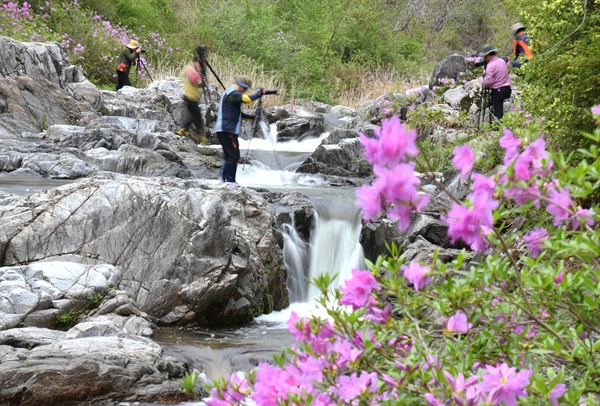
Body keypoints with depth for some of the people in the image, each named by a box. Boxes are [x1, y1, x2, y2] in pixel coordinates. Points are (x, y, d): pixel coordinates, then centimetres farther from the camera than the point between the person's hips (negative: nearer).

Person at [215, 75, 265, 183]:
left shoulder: (231, 92, 21)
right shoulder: (232, 93, -12)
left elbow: (237, 113, 28)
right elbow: (248, 98, -28)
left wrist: (252, 117, 19)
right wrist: (259, 93, -11)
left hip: (225, 130, 11)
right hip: (227, 130, -11)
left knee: (229, 157, 12)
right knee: (234, 156, -10)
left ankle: (224, 179, 12)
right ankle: (230, 181, -11)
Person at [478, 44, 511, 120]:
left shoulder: (491, 65, -17)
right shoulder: (502, 61, 9)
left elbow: (488, 81, -23)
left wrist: (481, 80, -2)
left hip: (498, 91, -8)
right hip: (507, 88, 8)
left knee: (498, 114, -4)